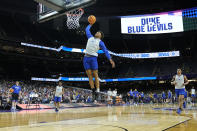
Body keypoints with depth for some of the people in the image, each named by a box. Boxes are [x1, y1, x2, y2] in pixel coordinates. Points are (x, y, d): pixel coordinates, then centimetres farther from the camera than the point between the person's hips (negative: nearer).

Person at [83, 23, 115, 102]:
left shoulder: (100, 42, 7)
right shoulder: (90, 37, 21)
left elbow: (106, 51, 0)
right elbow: (87, 30, 36)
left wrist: (110, 60, -8)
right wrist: (90, 24, 44)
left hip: (93, 58, -4)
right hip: (86, 58, 4)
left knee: (95, 75, -7)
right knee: (89, 75, 0)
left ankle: (98, 91, -6)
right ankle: (93, 92, 3)